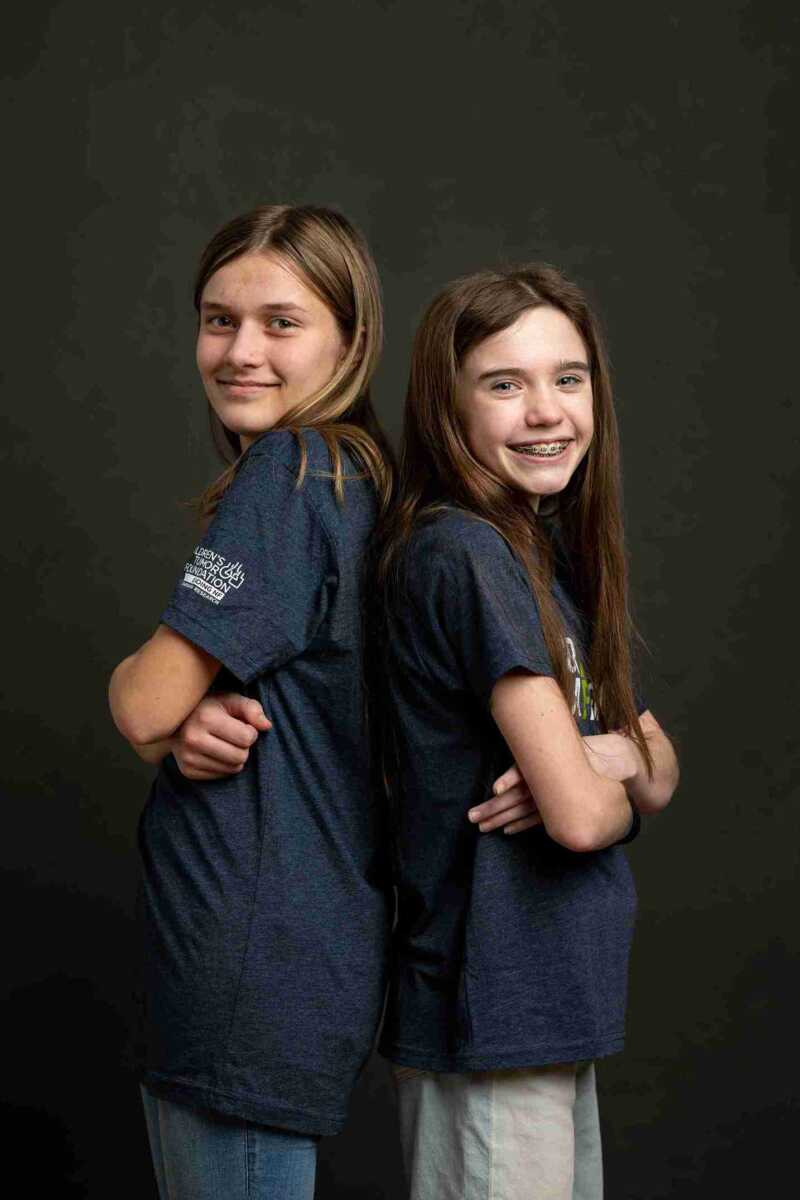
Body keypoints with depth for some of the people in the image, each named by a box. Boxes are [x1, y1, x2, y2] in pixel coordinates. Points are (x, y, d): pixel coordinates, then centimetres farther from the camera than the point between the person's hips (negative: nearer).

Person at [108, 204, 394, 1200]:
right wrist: (195, 725, -11)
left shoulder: (287, 475, -17)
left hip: (252, 967, -10)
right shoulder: (354, 478, 12)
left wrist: (132, 674, 4)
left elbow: (143, 705, -18)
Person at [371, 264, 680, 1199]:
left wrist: (617, 756, -13)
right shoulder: (463, 553, -19)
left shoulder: (550, 549, 9)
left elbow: (660, 776, 10)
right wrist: (620, 786, -1)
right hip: (493, 1007, -9)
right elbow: (577, 815, -23)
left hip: (554, 1005, 9)